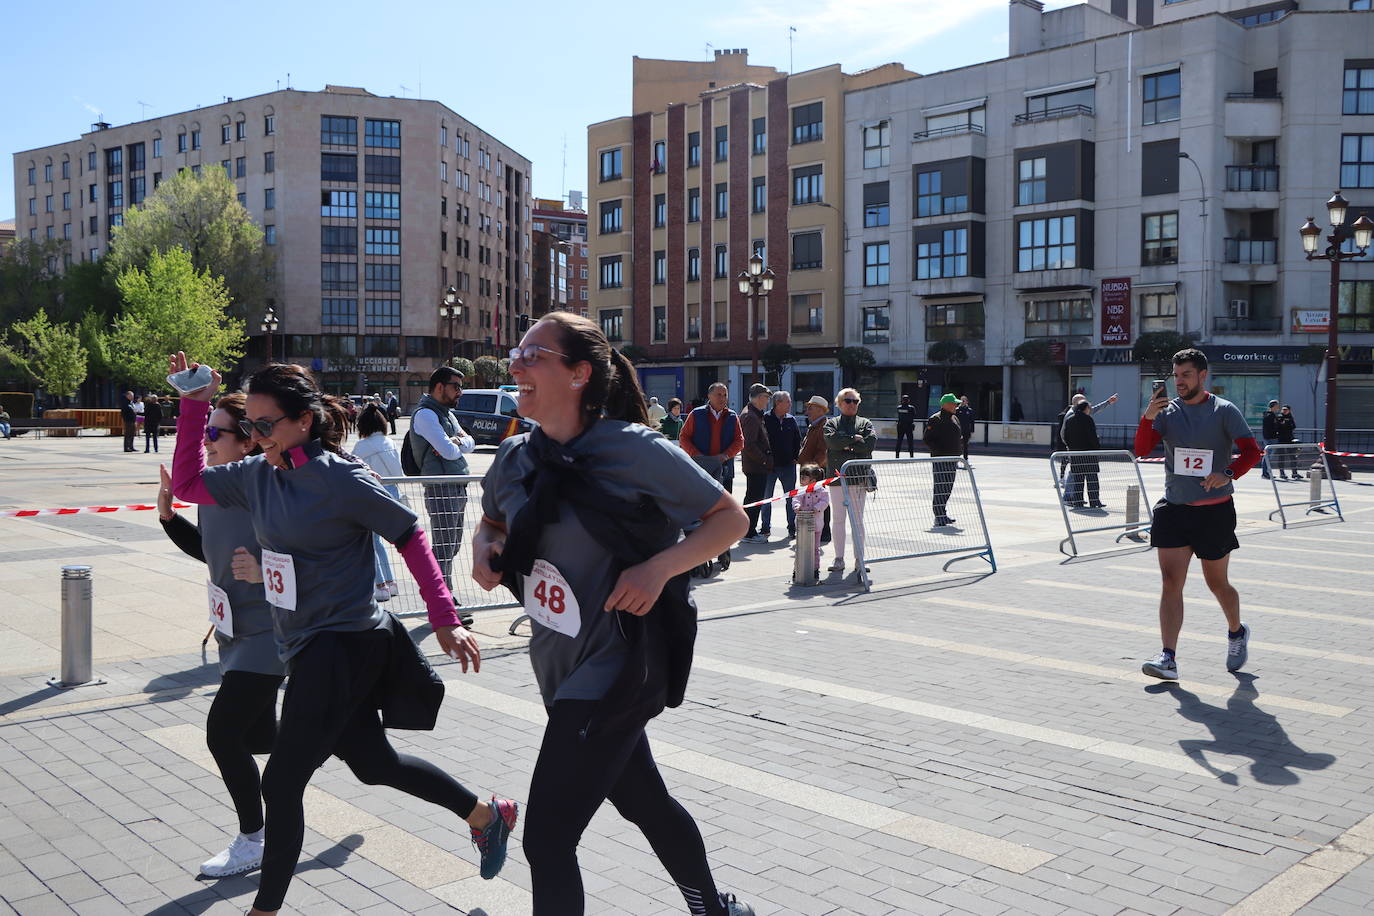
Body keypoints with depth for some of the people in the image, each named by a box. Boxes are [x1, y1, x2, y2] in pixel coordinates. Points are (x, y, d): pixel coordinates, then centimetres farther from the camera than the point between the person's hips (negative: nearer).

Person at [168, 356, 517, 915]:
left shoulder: (340, 479, -16)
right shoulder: (257, 475, 4)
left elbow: (410, 536, -11)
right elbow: (187, 483, 14)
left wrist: (445, 621, -13)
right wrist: (193, 406, 4)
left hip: (345, 647, -8)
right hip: (307, 648, 8)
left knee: (280, 783, -4)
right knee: (375, 764, 18)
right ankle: (486, 815, 37)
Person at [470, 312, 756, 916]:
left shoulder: (634, 449, -18)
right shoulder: (515, 458, 0)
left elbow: (731, 518, -10)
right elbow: (492, 520, 20)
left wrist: (659, 567, -24)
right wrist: (483, 547, -2)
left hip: (614, 670, -7)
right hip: (558, 664, 7)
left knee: (546, 838, -6)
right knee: (644, 801, 24)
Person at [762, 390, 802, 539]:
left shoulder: (791, 420, 6)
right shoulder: (765, 419, -6)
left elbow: (797, 441, 13)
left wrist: (795, 457, 3)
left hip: (788, 465, 3)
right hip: (769, 465, -3)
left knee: (791, 498, 6)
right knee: (766, 497, 5)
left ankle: (792, 528, 13)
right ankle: (766, 528, 16)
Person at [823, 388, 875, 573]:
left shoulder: (866, 423, 12)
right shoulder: (831, 423, 10)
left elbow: (870, 443, -5)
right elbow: (832, 440, -10)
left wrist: (847, 446, -8)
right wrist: (854, 439, -9)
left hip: (859, 477, 0)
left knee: (858, 520, 3)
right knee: (839, 519, 3)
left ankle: (859, 558, 9)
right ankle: (839, 558, 9)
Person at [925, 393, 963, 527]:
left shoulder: (954, 418, 16)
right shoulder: (935, 419, -9)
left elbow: (960, 436, 27)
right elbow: (927, 439, -11)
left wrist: (959, 448, 12)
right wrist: (937, 451, -19)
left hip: (953, 459, 8)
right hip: (940, 460, -8)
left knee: (948, 488, 13)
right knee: (940, 488, -9)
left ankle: (943, 514, 23)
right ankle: (939, 518, -8)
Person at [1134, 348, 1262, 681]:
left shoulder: (1225, 411, -3)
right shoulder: (1167, 411, 3)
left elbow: (1252, 451, -7)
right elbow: (1141, 450, -7)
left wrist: (1228, 474, -25)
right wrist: (1148, 417, -23)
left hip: (1215, 510, -2)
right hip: (1173, 508, 2)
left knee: (1217, 582, 11)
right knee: (1171, 583, -6)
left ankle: (1237, 633, 40)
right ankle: (1168, 658, -7)